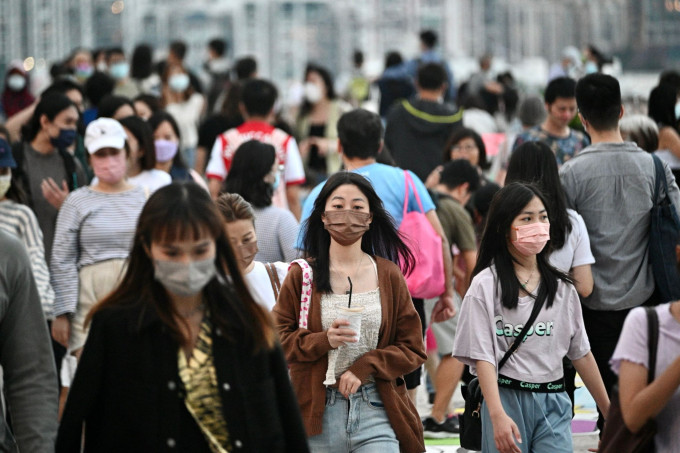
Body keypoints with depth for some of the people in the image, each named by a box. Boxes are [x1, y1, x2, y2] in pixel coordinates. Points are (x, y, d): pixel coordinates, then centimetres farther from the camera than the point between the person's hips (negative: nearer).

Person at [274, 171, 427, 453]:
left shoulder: (389, 276, 9)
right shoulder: (302, 275, 6)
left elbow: (413, 349, 6)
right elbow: (278, 340, 2)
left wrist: (364, 368, -8)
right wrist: (324, 341, -14)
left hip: (376, 411, 0)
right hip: (317, 413, 0)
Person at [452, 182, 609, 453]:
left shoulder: (561, 287, 10)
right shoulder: (486, 285, -4)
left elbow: (580, 352, 16)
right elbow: (482, 356, -11)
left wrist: (608, 410, 16)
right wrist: (497, 416, -22)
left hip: (553, 402, 3)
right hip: (507, 398, -3)